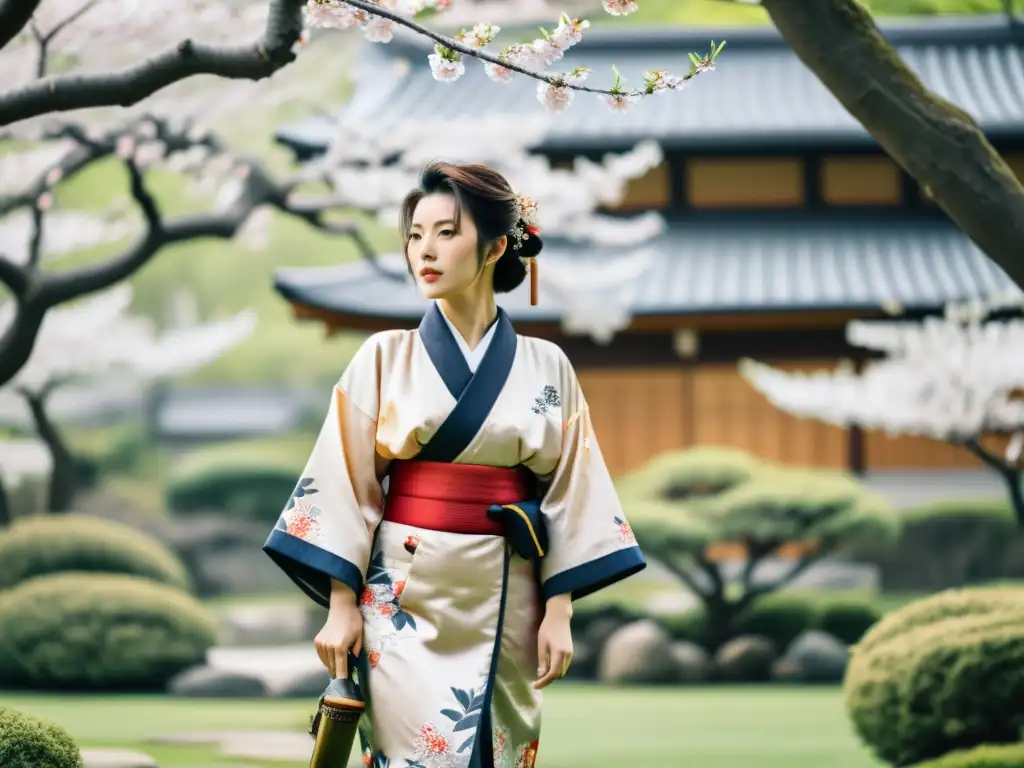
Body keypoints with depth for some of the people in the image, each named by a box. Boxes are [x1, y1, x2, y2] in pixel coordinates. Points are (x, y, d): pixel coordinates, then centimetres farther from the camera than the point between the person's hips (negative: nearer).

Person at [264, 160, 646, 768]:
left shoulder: (545, 368, 4)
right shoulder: (384, 358, 2)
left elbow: (568, 497, 4)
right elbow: (345, 489, 0)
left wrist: (559, 613, -4)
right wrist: (342, 605, -6)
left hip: (506, 601, 1)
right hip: (405, 598, -1)